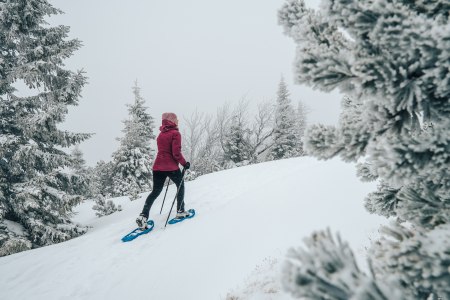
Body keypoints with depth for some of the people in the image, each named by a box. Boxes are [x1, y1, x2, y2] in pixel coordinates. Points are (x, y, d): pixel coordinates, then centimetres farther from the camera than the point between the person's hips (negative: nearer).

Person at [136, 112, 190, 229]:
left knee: (156, 191, 9)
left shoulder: (161, 134, 13)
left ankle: (143, 216, -4)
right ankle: (180, 211, 22)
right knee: (180, 186, 18)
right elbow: (176, 153, -16)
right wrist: (184, 163, -3)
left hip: (158, 166, 6)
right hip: (171, 167, -6)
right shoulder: (175, 133, -9)